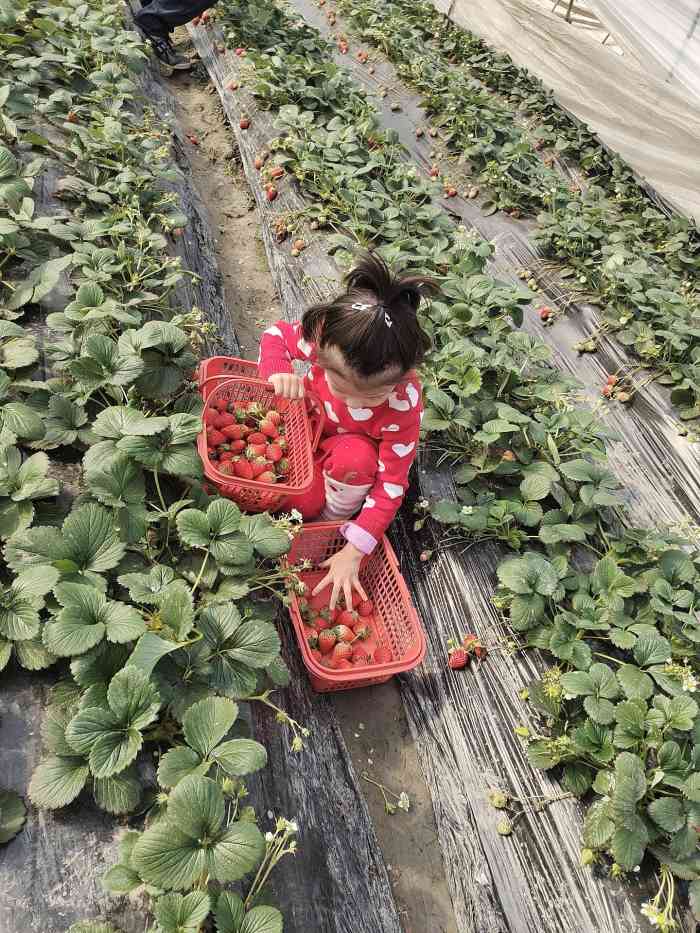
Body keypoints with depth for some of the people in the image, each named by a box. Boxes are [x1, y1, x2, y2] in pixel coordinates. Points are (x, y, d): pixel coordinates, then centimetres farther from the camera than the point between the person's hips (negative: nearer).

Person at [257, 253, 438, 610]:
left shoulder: (404, 405, -38)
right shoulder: (326, 335, -34)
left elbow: (391, 483, -29)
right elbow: (276, 335, -12)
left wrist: (353, 551, -31)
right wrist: (278, 371, -35)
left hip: (357, 448, -2)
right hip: (309, 421, 2)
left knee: (353, 458, -37)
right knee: (304, 501, -22)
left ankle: (335, 521, -9)